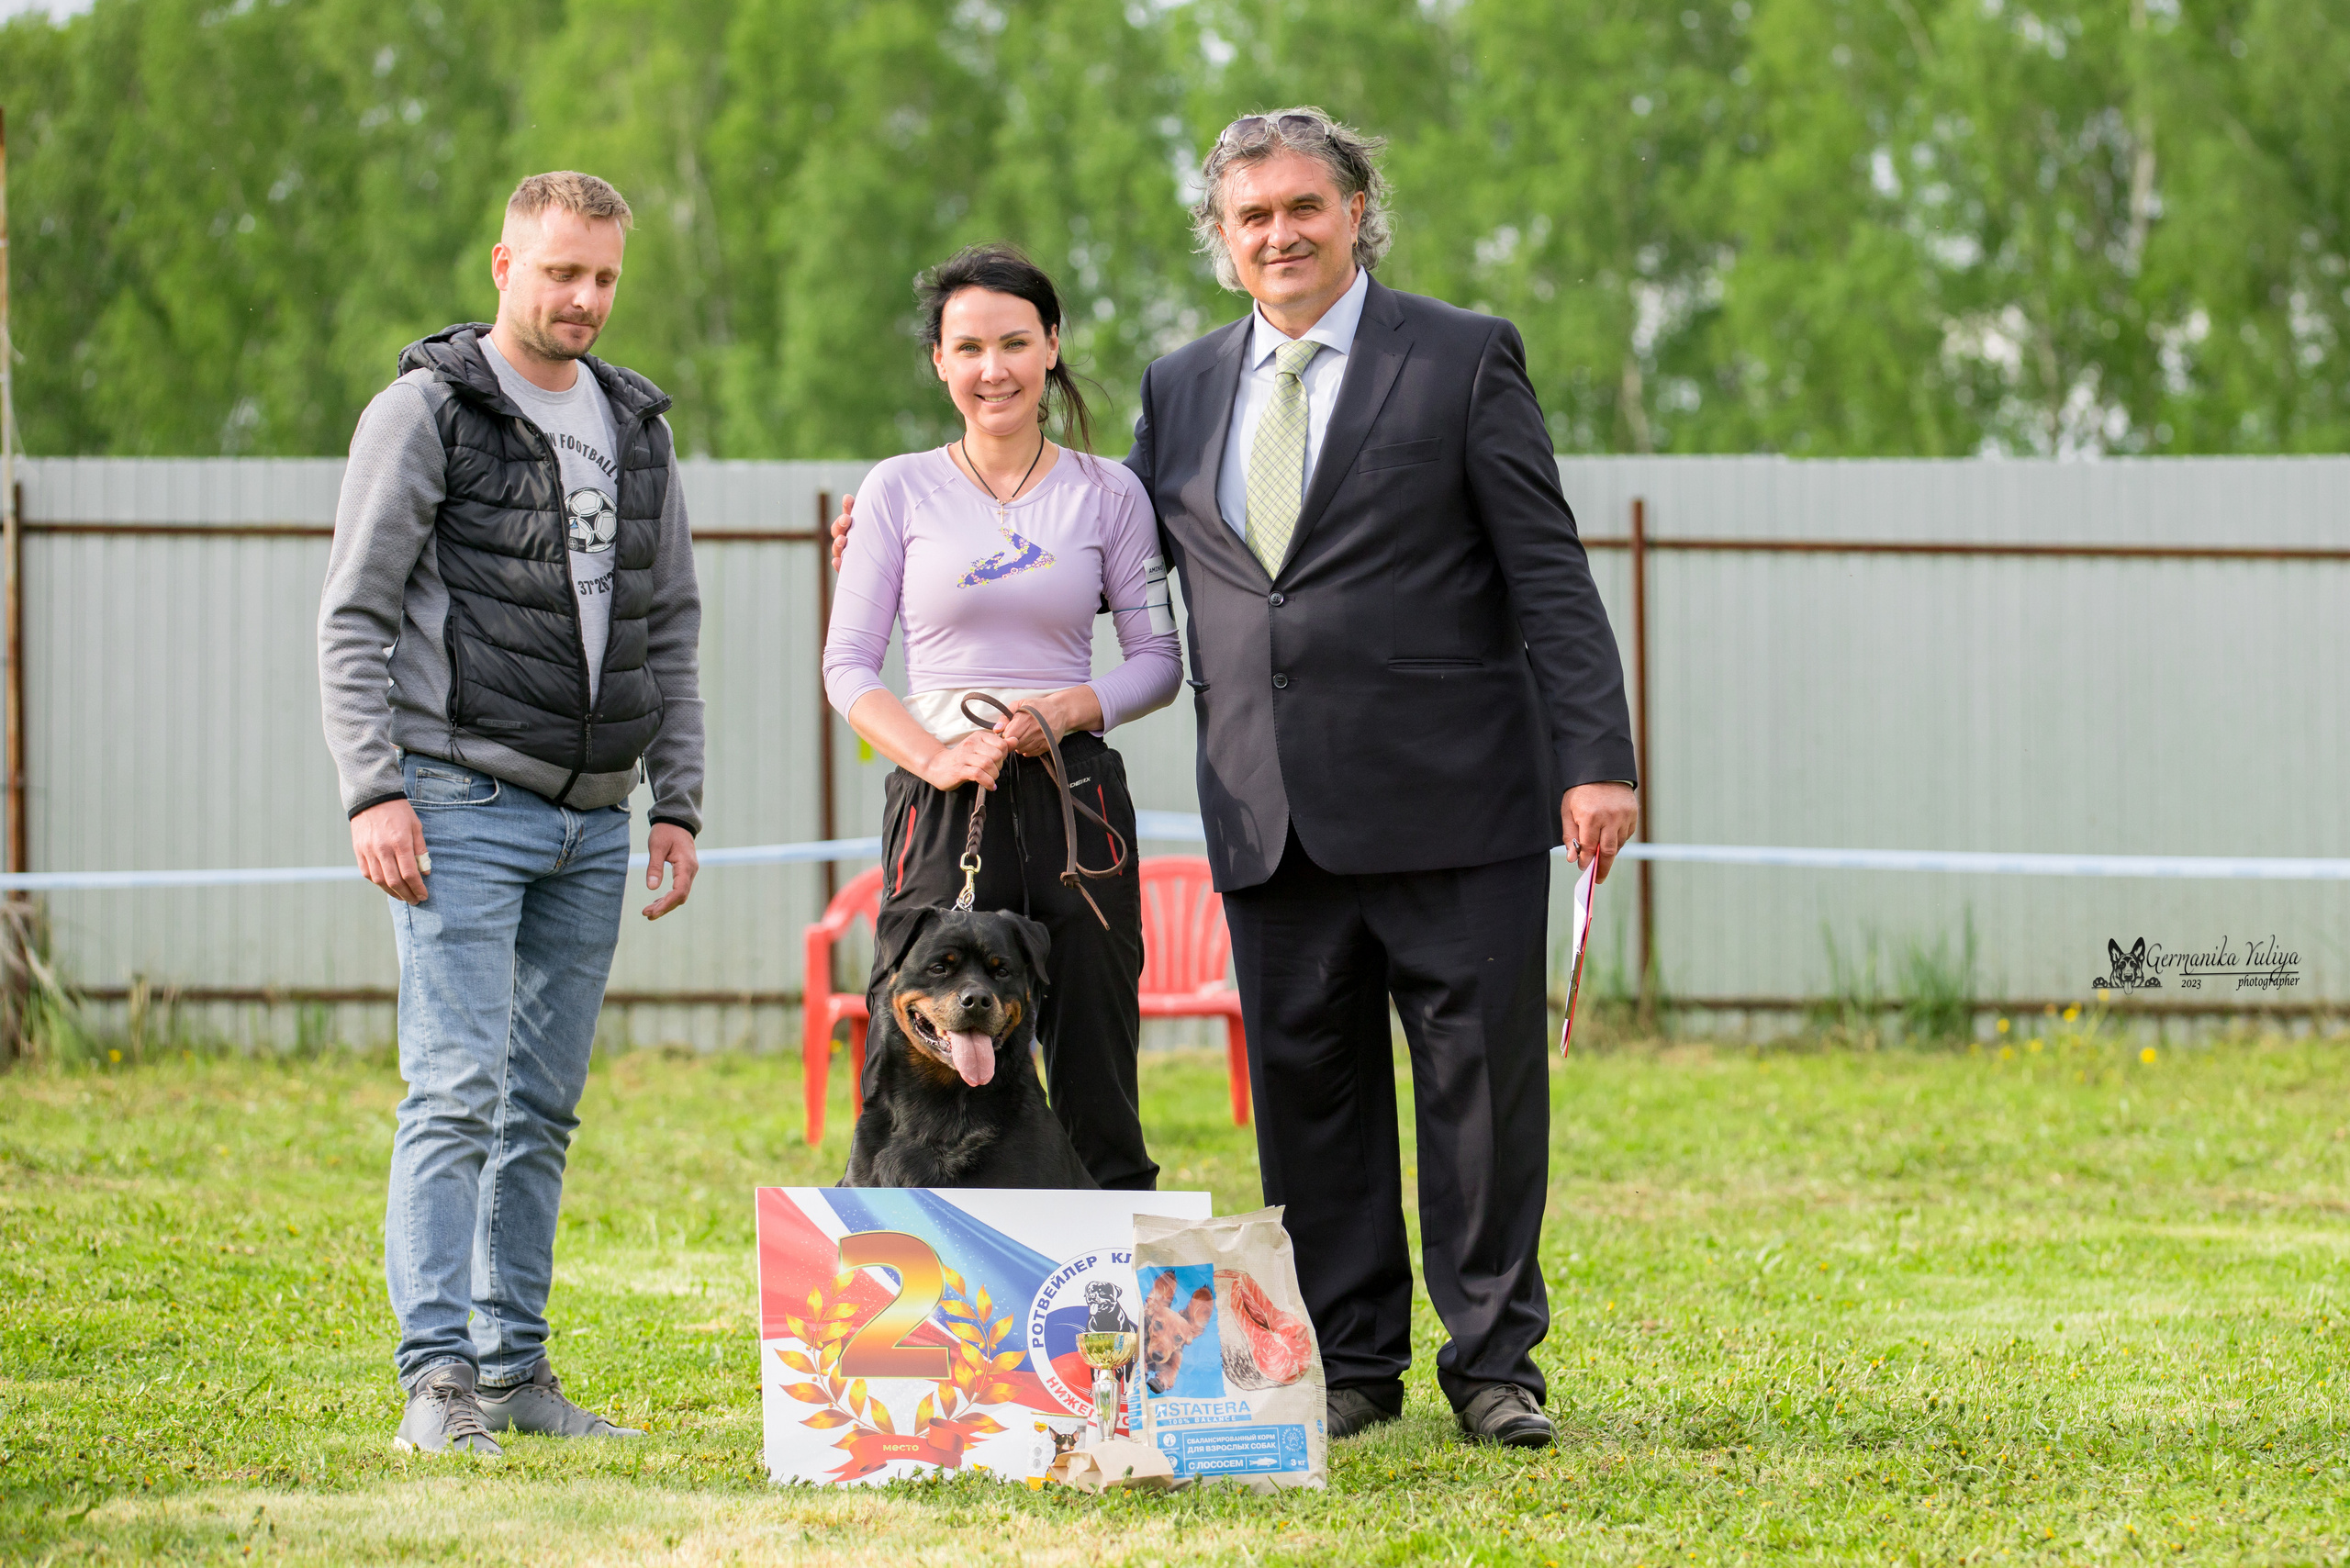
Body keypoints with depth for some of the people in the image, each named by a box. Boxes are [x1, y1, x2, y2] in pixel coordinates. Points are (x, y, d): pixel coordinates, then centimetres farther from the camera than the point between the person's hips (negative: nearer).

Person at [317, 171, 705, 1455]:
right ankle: (438, 1378, -14)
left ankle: (516, 1368, 13)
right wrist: (374, 791, -15)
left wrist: (677, 799, 12)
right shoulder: (425, 411, -2)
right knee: (457, 1089, -12)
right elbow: (354, 618, -5)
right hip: (463, 805, -6)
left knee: (542, 1107, 8)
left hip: (593, 820, 6)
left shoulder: (635, 426, 16)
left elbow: (672, 630, 20)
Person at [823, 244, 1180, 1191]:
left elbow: (1159, 659, 9)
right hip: (942, 798, -1)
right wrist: (934, 757, -12)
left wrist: (1071, 709, -11)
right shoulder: (901, 491, 6)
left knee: (1094, 1078, 0)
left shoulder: (1107, 495, 8)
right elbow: (847, 664, 4)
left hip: (1076, 793, 1)